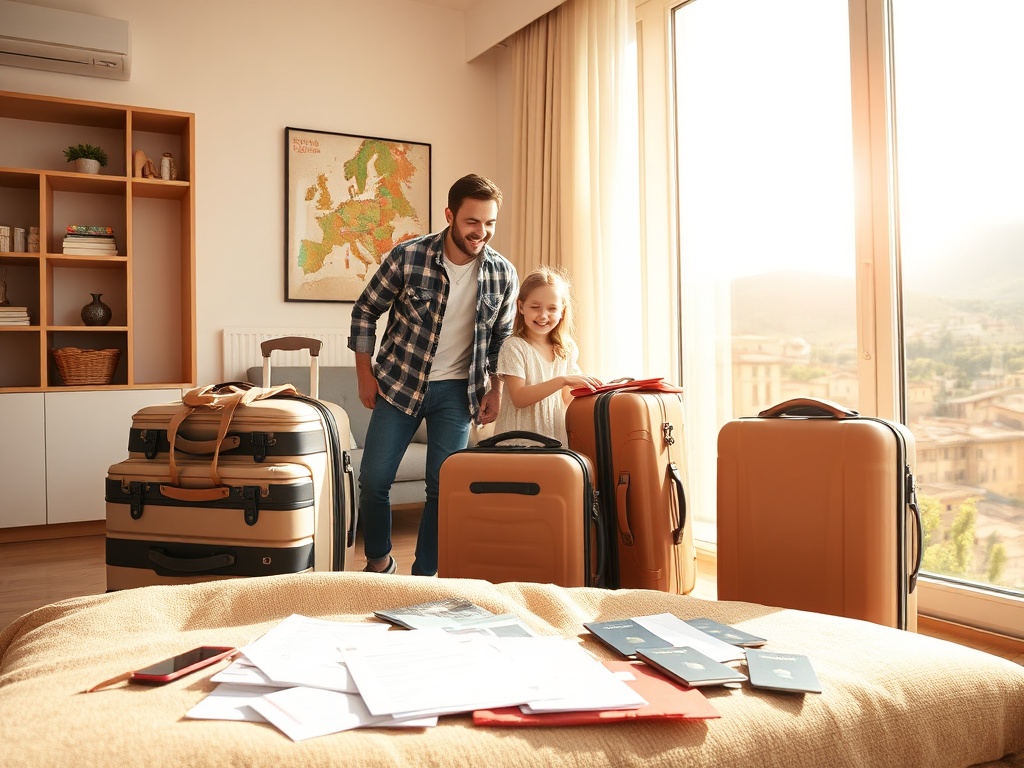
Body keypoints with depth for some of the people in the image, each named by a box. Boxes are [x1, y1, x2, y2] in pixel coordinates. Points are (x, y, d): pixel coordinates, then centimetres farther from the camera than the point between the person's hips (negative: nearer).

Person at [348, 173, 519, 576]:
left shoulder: (503, 274, -7)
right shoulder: (407, 256, -15)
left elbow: (501, 337, 9)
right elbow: (365, 310, -2)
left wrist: (495, 389, 3)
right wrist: (364, 373, -3)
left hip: (457, 391, 2)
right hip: (399, 382, -1)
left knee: (444, 488, 3)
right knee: (373, 480, 1)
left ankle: (424, 575, 21)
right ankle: (378, 561, 25)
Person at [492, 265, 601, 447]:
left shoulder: (567, 348, 7)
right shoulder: (513, 347, -8)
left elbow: (567, 399, 13)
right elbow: (519, 398, -18)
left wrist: (586, 390, -8)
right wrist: (562, 380, -25)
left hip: (556, 436, 4)